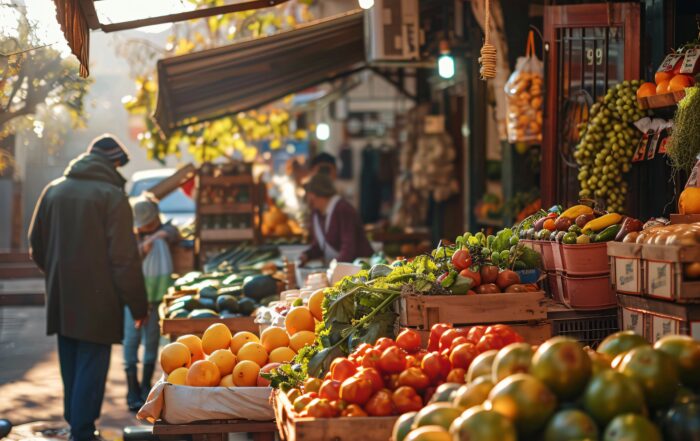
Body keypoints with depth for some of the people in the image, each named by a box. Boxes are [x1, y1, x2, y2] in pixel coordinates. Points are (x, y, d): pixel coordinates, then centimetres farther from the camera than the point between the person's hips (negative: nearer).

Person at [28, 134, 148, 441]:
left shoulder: (53, 191, 7)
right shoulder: (112, 196, -12)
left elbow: (36, 246, 13)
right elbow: (124, 257, -15)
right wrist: (138, 305, -9)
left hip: (61, 300, 6)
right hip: (97, 300, -6)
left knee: (69, 366, 17)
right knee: (92, 367, 0)